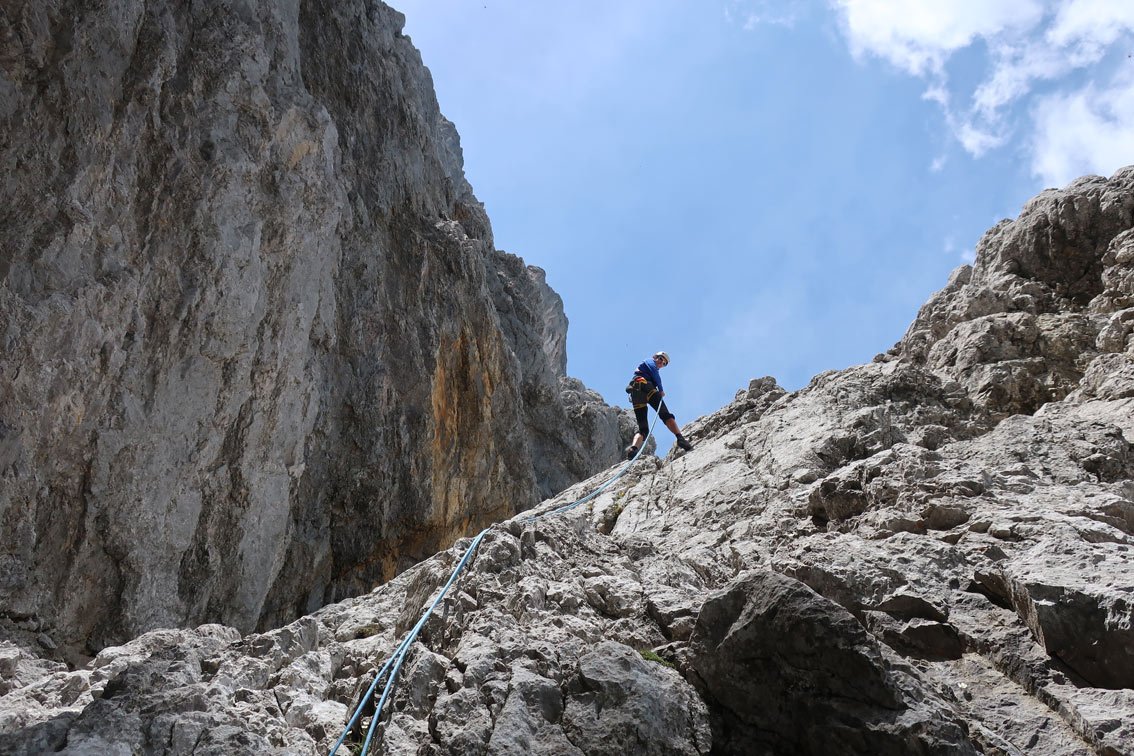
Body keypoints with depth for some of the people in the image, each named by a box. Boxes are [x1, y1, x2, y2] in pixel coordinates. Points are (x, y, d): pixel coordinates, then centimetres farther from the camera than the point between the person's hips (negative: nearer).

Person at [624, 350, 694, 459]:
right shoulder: (649, 361, 22)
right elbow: (654, 370, 0)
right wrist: (660, 390, 1)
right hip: (644, 386, -7)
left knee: (642, 428, -1)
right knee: (665, 414, -20)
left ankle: (633, 448, -28)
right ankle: (680, 438, -40)